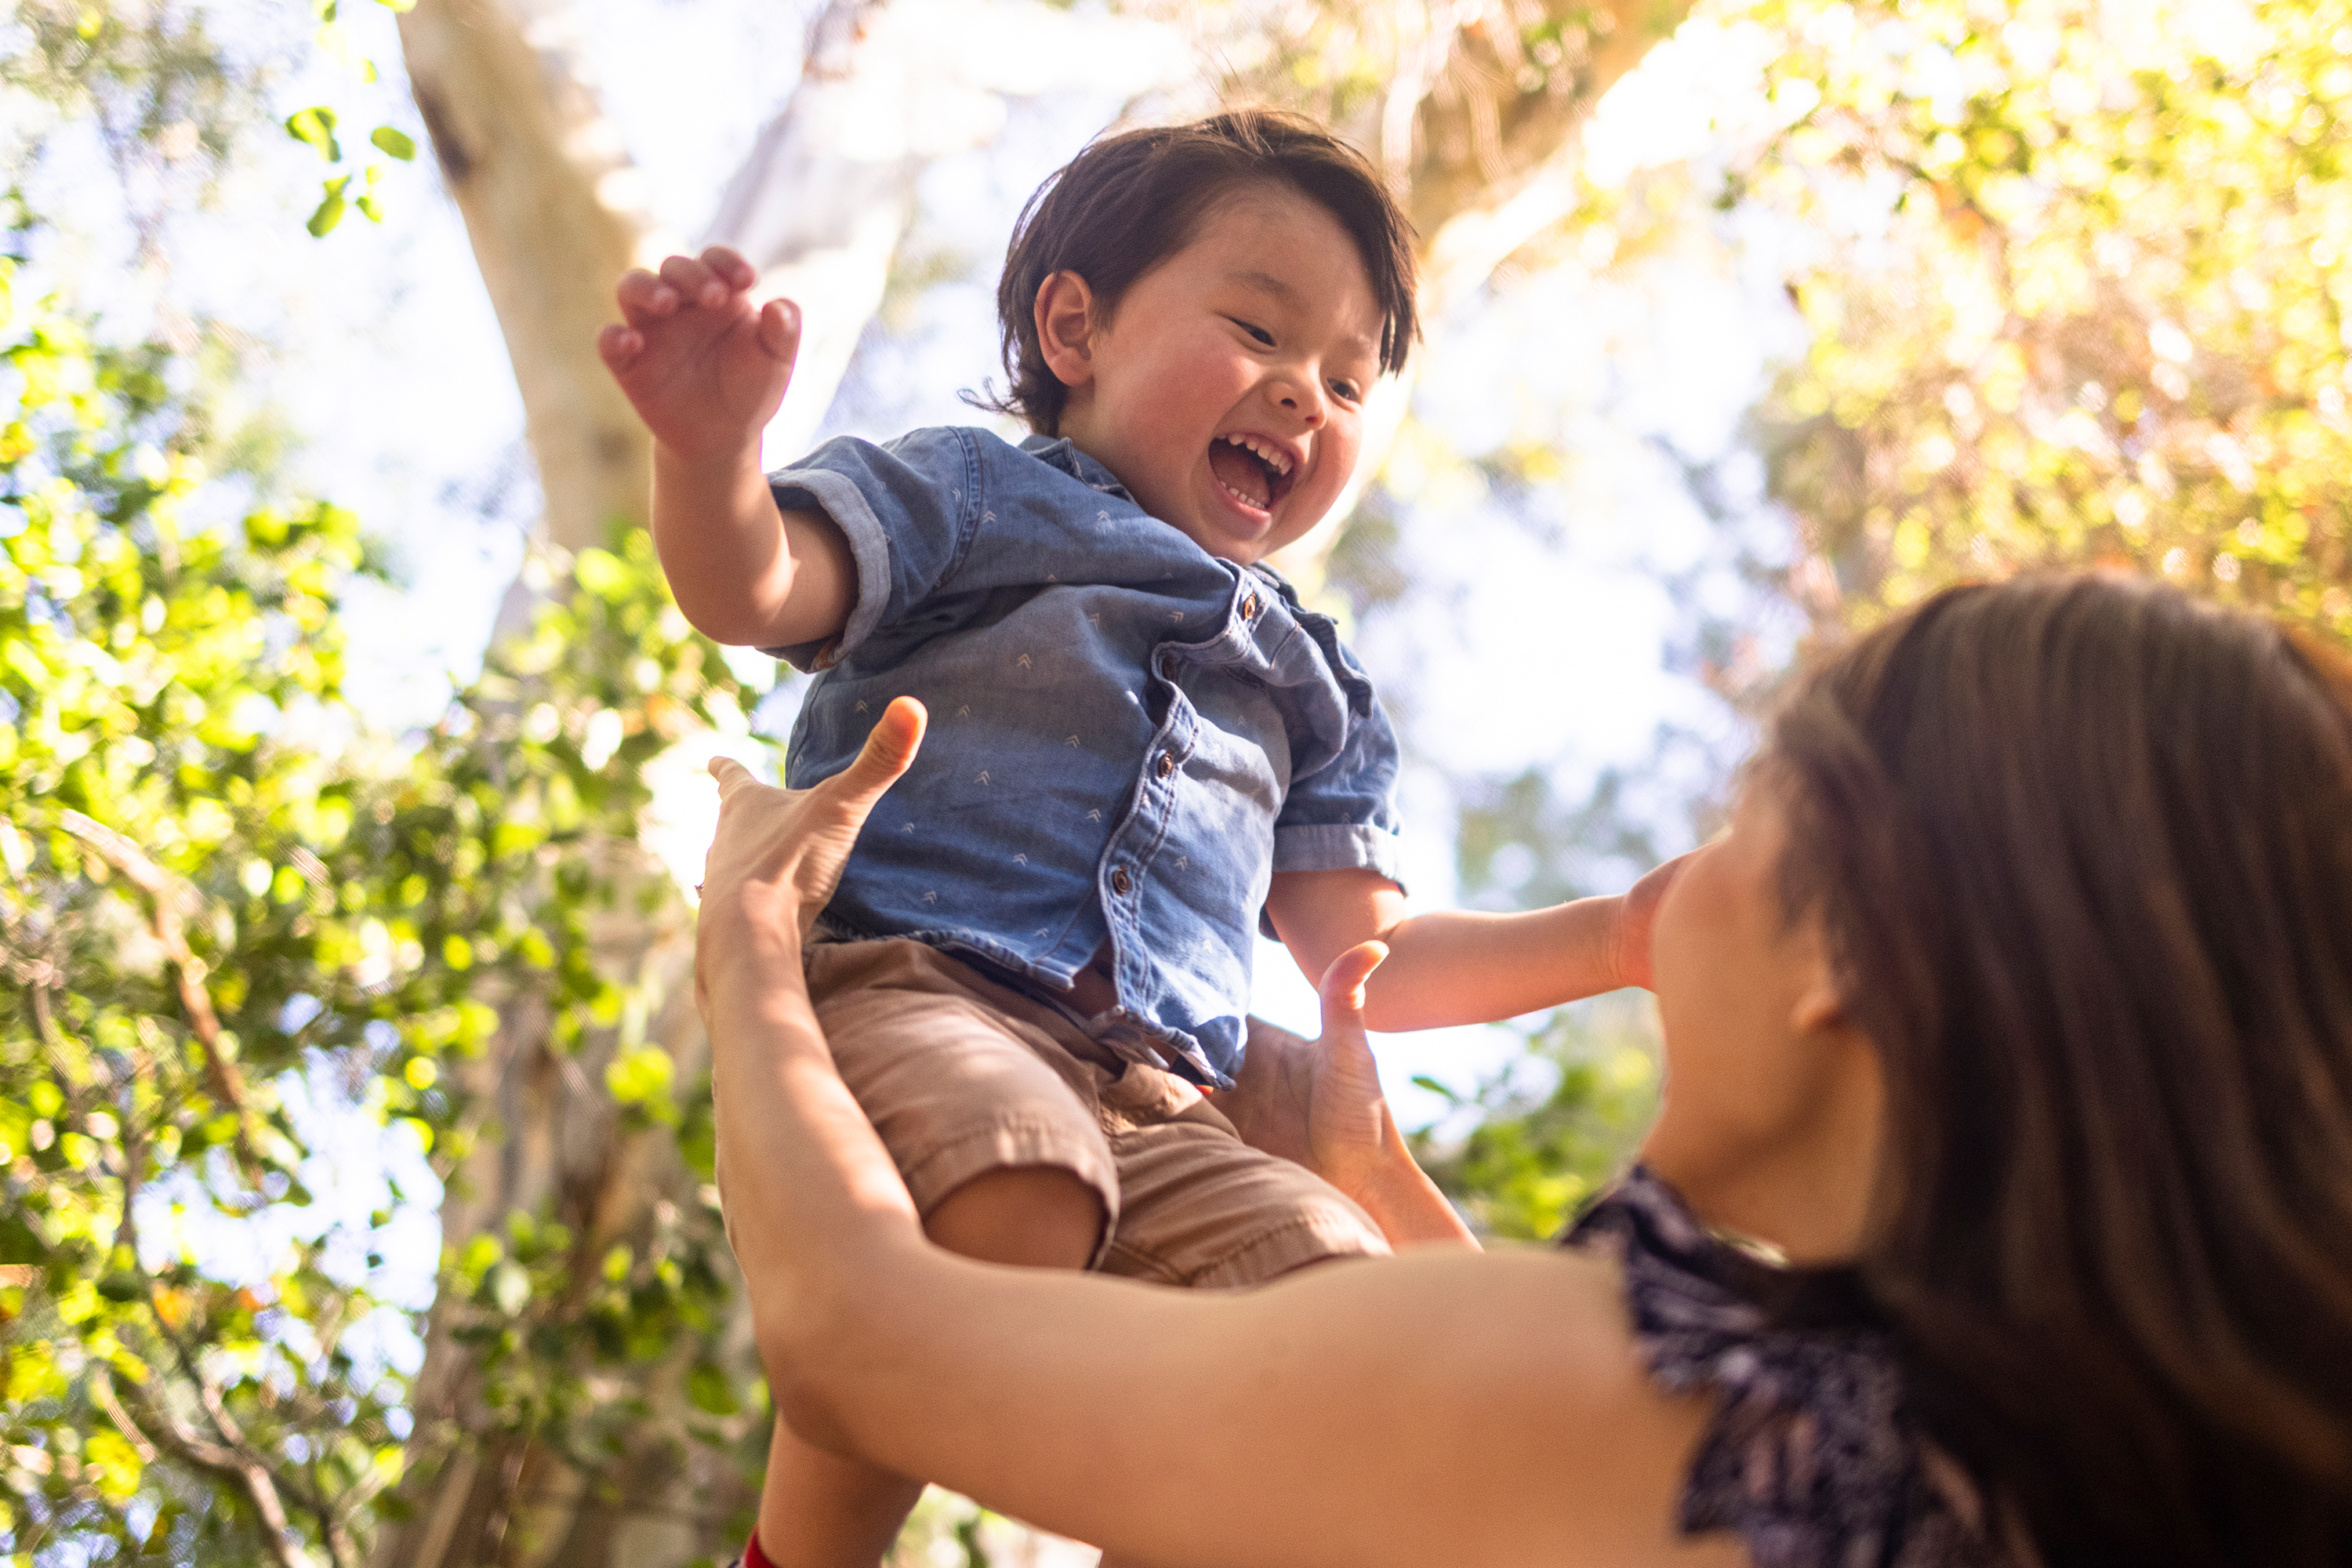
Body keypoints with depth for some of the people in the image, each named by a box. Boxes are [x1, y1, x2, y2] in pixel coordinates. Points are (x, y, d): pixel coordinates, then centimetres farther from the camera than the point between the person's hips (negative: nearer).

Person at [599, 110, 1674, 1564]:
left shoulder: (1304, 679, 33)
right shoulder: (979, 499, 17)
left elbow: (1362, 951, 30)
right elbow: (749, 588, 0)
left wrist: (1617, 938, 20)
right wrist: (713, 444, -22)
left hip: (1159, 1110, 5)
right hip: (911, 991, -5)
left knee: (1343, 1286, -24)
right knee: (1011, 1208, -38)